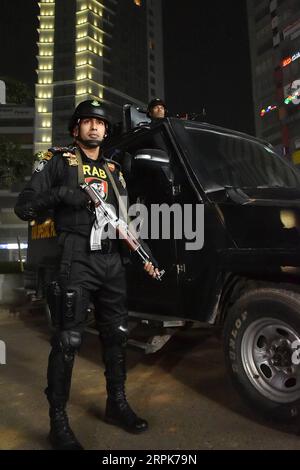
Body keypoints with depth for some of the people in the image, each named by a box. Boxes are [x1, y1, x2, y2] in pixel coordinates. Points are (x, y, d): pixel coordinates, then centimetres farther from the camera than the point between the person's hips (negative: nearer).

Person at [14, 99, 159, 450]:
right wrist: (60, 194, -17)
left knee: (116, 336, 12)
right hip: (76, 261, -5)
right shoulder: (58, 161, 5)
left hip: (113, 262, 6)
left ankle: (117, 404, 31)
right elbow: (23, 207, -1)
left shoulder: (114, 170, 20)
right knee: (67, 341, -2)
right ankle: (58, 423, 15)